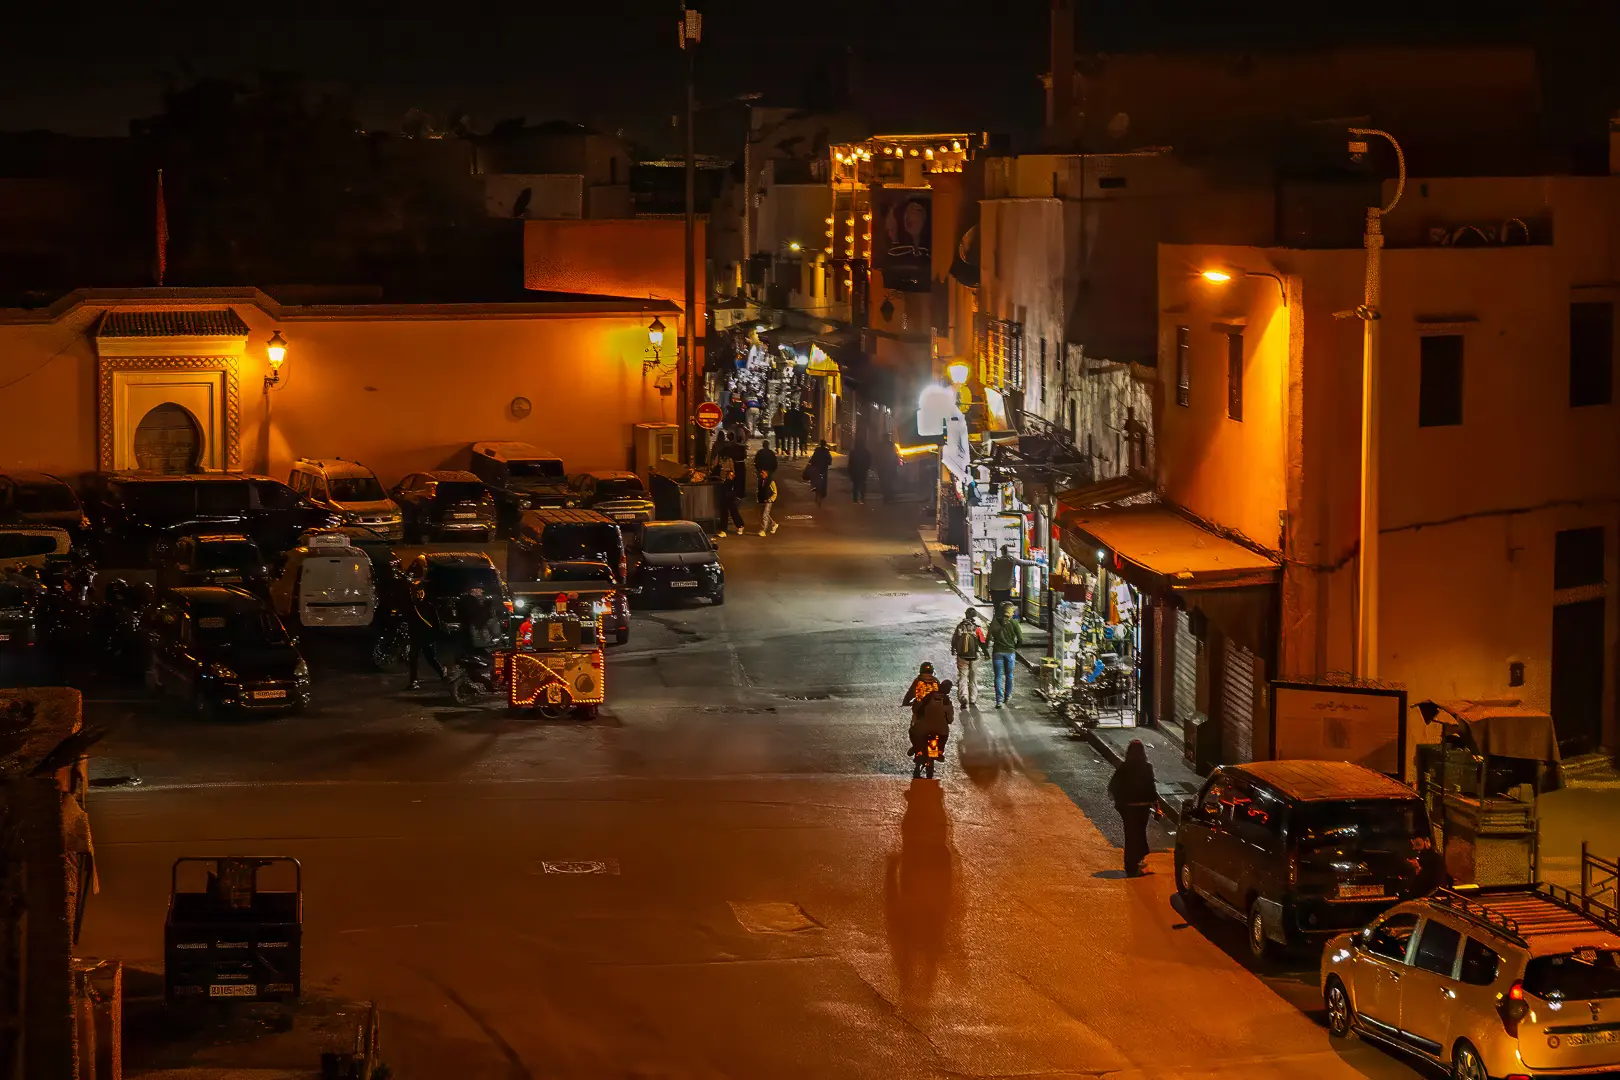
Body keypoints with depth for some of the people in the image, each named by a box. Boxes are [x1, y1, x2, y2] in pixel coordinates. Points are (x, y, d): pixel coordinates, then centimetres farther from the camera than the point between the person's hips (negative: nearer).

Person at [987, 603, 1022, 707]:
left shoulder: (995, 622, -4)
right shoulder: (1013, 623, -7)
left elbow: (988, 637, -5)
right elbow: (1021, 640, -7)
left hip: (997, 652, 0)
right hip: (1010, 652, 0)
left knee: (998, 677, 3)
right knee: (1009, 676, 18)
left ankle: (999, 700, -6)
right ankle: (1008, 697, 29)